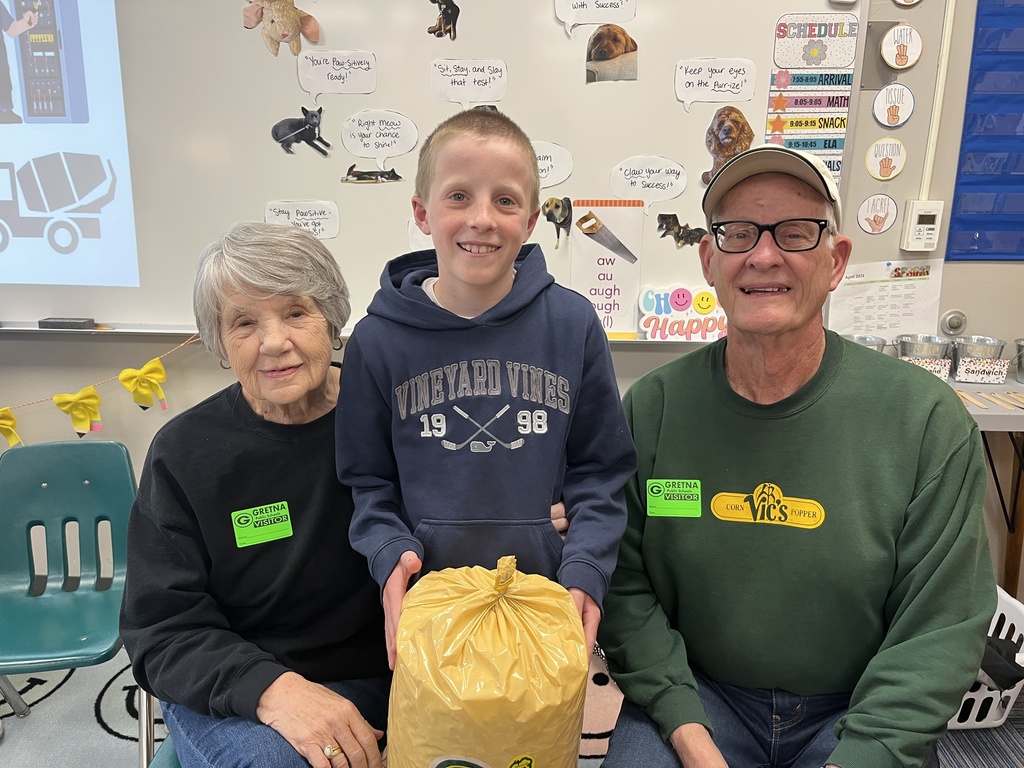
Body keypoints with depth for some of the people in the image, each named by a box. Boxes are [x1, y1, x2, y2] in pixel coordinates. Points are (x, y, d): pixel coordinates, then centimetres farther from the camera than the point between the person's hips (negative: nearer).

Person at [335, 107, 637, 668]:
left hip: (547, 595, 1)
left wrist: (584, 570, -11)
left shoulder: (573, 323, -5)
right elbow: (367, 478, 3)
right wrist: (391, 554, -13)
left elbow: (601, 470, 1)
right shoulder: (378, 339, -5)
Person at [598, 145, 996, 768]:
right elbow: (625, 584, -5)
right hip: (693, 696, 0)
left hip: (857, 713, 0)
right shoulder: (653, 408, -8)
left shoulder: (926, 419, -10)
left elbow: (940, 629, -7)